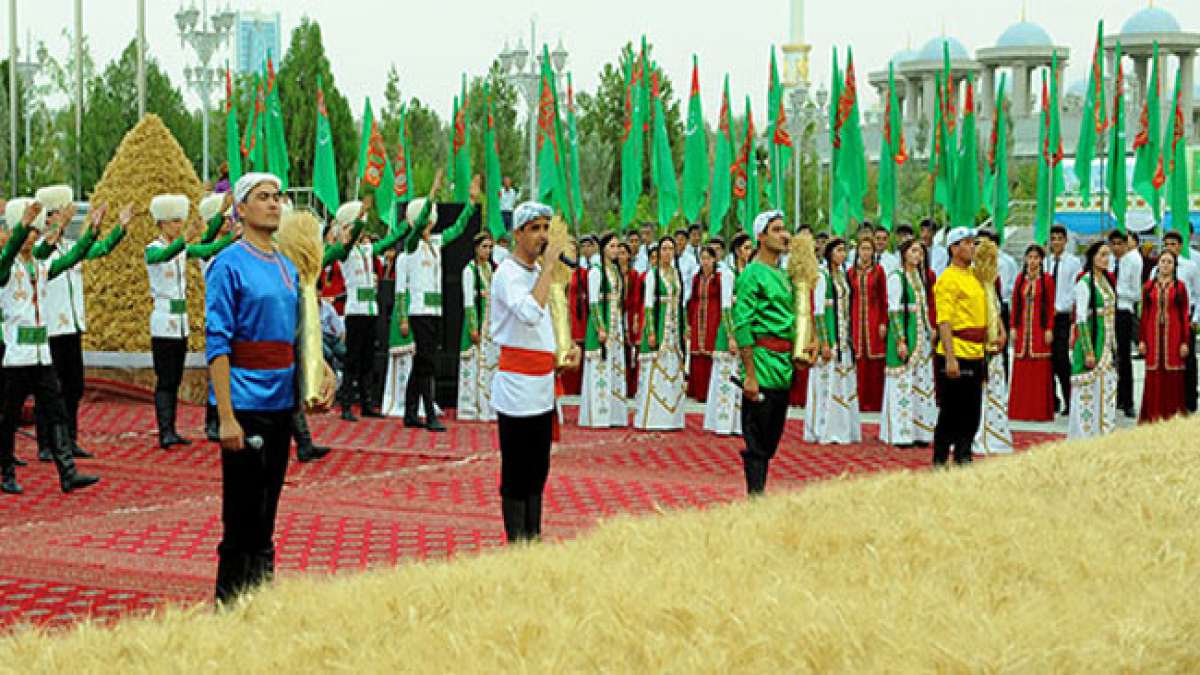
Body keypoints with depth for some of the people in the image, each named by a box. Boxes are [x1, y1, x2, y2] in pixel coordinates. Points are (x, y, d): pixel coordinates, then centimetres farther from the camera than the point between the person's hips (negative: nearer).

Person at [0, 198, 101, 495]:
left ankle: (68, 474, -4)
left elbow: (71, 258, 2)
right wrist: (24, 223, -44)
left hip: (42, 355, 6)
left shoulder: (42, 268, 12)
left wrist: (92, 231, -10)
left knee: (55, 414, 0)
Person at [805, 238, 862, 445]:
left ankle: (841, 429, 15)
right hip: (828, 334, -8)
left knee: (844, 383, 9)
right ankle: (824, 431, 1)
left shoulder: (842, 276, 13)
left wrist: (849, 338, 12)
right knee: (827, 382, -4)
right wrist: (824, 343, -18)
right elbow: (818, 311, -13)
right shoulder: (822, 276, -9)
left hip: (844, 337, 8)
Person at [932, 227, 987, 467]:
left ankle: (963, 457, 22)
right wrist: (950, 357, -23)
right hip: (956, 355, -8)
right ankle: (940, 461, 6)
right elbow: (944, 321, -18)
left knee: (972, 411, 12)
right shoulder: (948, 278, -12)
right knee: (950, 411, -2)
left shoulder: (973, 277, 15)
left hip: (975, 355, 8)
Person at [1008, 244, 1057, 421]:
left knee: (1040, 370, -2)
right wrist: (1012, 326, 3)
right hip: (1022, 328, 3)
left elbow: (1051, 306, -2)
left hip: (1040, 329, -3)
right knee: (1021, 369, 4)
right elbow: (1015, 304, 9)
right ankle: (1021, 410, 10)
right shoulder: (1020, 278, 8)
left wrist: (1049, 329, -8)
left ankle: (1040, 411, 3)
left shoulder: (1047, 279, -1)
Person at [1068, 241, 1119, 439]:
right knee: (1089, 393, -5)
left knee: (1107, 392, 9)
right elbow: (1081, 319, -14)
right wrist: (1088, 351, -18)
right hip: (1091, 342, -8)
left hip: (1108, 346, 8)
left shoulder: (1107, 281, 12)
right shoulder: (1084, 283, -10)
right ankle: (1085, 436, 2)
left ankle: (1104, 433, 15)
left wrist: (1114, 346, 14)